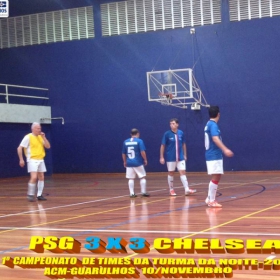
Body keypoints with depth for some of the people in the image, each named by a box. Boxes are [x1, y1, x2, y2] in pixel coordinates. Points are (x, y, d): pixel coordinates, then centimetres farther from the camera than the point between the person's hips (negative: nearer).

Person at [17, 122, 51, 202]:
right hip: (32, 160, -7)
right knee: (34, 177, -17)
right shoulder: (28, 137, -8)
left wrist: (43, 137, -5)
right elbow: (19, 148, -8)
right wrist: (21, 159, -12)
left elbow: (48, 146, 5)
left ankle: (39, 195, 13)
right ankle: (30, 195, -5)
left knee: (41, 177, 6)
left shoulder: (40, 137, 10)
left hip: (41, 160, 7)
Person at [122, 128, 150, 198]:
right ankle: (143, 192, 8)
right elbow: (142, 152, -13)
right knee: (142, 177, 9)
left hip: (129, 163, 3)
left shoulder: (125, 142, 6)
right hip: (138, 163, -3)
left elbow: (123, 153, 12)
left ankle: (132, 193, 4)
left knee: (131, 178, 7)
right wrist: (145, 160, -1)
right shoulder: (139, 141, -6)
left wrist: (125, 162, 23)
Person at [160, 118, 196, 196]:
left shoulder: (181, 133, 1)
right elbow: (163, 146, -3)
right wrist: (161, 157, -5)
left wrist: (185, 155, 12)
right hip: (170, 157, -2)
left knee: (183, 172, -4)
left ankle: (187, 189, -8)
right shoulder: (167, 134, -7)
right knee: (171, 173, 8)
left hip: (180, 157, 2)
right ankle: (171, 189, 20)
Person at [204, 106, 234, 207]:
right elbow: (215, 138, -29)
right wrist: (225, 149, -39)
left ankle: (209, 199, 20)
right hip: (214, 155, -10)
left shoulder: (209, 124, 16)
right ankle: (212, 201, -5)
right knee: (215, 177, -8)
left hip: (213, 155, 10)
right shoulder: (213, 125, -14)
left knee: (215, 177, 15)